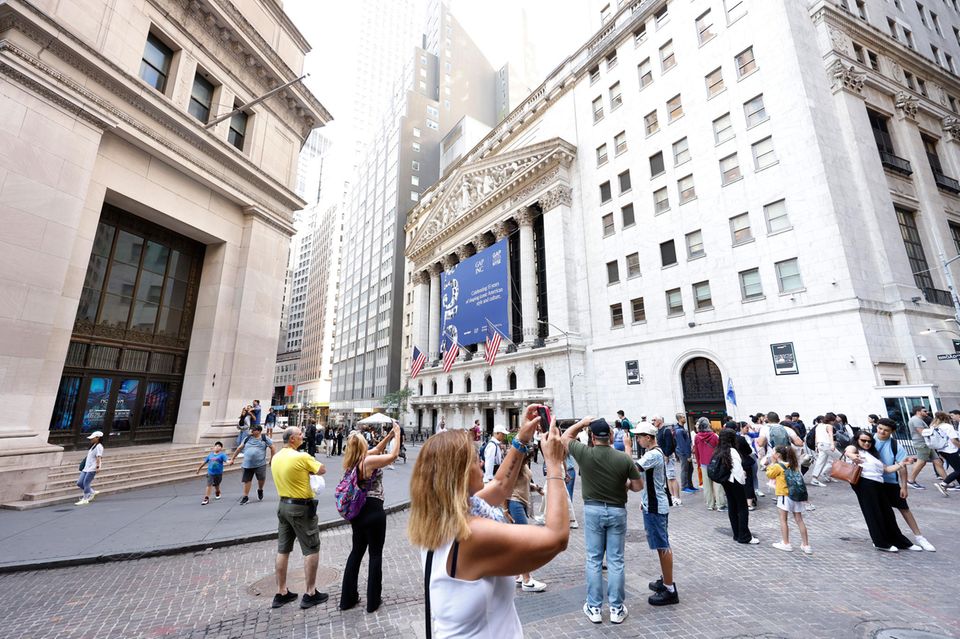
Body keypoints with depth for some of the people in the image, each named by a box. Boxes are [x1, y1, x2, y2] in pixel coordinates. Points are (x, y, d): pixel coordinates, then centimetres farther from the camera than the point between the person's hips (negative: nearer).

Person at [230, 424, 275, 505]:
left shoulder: (264, 438, -2)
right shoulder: (247, 438, 6)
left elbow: (272, 448, 2)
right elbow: (239, 448, 14)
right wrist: (232, 458, 14)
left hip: (260, 464, -3)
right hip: (247, 464, 3)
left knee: (261, 478, -7)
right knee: (247, 480, 6)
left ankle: (260, 490, 23)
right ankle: (245, 497, 21)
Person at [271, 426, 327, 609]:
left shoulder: (276, 458, 3)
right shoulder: (301, 457, -22)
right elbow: (322, 470, -11)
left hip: (283, 505, 8)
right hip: (301, 507, -8)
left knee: (283, 550, 16)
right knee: (311, 549, 5)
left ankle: (281, 593, 27)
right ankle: (310, 594, 12)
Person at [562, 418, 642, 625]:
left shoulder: (584, 454, -14)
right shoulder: (624, 459, -14)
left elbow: (565, 437, 3)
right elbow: (638, 486, -3)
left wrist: (580, 423, 9)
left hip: (593, 510, 0)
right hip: (617, 510, 0)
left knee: (594, 560, 11)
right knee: (616, 561, 11)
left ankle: (594, 608, 21)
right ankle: (616, 609, 21)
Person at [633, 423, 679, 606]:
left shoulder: (654, 455, -23)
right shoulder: (653, 452, 9)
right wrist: (644, 500, 20)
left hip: (656, 506, -10)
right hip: (653, 504, 10)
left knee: (663, 546, -1)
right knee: (661, 545, 19)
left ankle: (670, 590, 9)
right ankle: (664, 580, 31)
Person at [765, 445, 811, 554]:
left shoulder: (778, 466, -11)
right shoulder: (794, 465, 8)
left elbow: (770, 475, 3)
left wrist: (773, 462, 5)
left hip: (785, 496, -6)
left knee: (783, 519, 5)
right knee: (799, 520, 12)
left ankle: (786, 543, 10)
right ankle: (806, 545, 17)